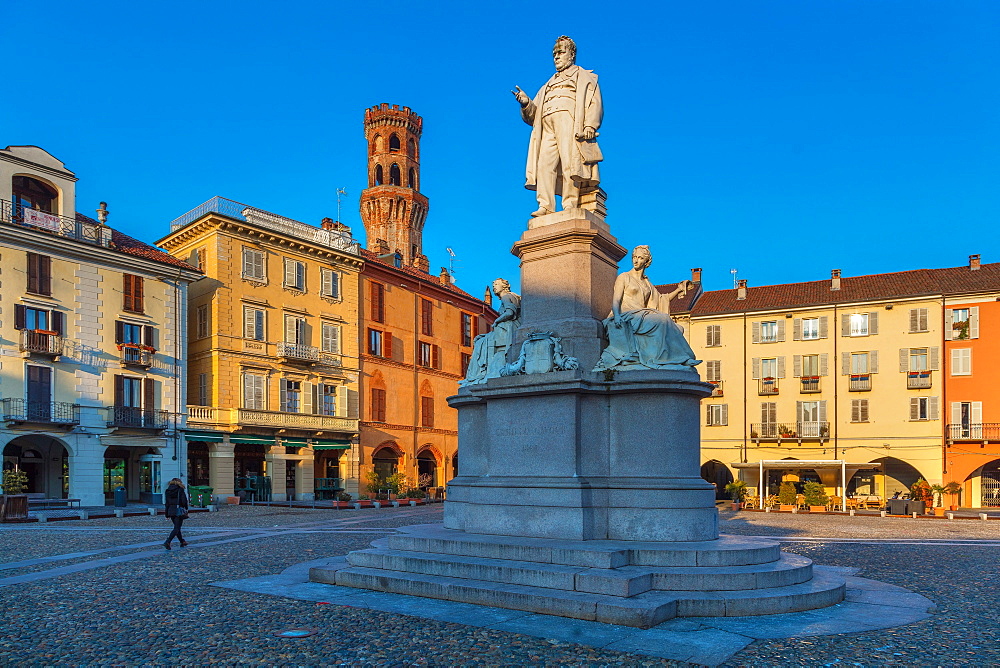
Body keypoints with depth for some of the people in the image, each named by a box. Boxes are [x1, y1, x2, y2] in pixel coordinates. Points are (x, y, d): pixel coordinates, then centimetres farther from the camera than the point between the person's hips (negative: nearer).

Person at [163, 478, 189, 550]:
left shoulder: (167, 491, 10)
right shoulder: (180, 490, -5)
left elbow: (166, 503, 10)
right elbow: (184, 501, -9)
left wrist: (167, 514, 12)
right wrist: (186, 509, 6)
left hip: (171, 511, 6)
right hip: (179, 511, -6)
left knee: (177, 527, 18)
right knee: (176, 528, -5)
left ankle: (182, 542, 28)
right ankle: (167, 542, -20)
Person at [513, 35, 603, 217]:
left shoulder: (584, 77, 23)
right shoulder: (548, 85, 37)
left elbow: (595, 103, 6)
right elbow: (533, 116, 28)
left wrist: (590, 126, -13)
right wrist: (526, 103, 5)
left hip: (569, 120, -4)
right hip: (547, 125, 4)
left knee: (569, 162, -19)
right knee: (545, 163, -15)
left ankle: (570, 205, -26)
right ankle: (545, 206, -23)